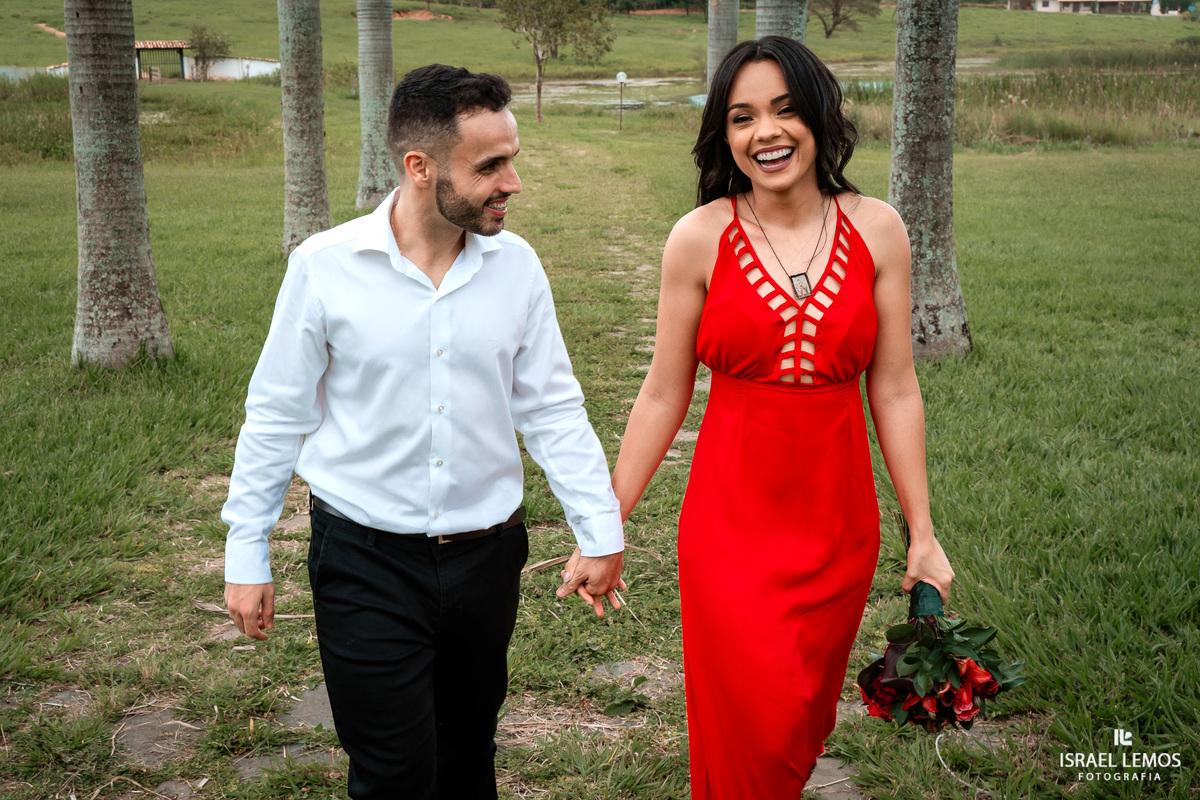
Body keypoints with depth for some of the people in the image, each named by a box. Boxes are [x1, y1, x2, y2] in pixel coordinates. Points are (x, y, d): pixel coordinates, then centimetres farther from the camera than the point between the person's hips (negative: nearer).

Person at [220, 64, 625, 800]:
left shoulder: (516, 265, -4)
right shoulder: (325, 267, -11)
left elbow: (552, 410, 2)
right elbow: (276, 418, -3)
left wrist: (601, 533, 0)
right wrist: (246, 557, 0)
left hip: (486, 556, 3)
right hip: (366, 561, -3)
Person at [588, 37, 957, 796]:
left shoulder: (876, 230, -1)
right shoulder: (700, 237, -6)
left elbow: (895, 391, 2)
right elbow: (663, 395, 0)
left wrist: (923, 533, 4)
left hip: (838, 521, 2)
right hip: (731, 521, -2)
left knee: (805, 716, 15)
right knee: (753, 723, -5)